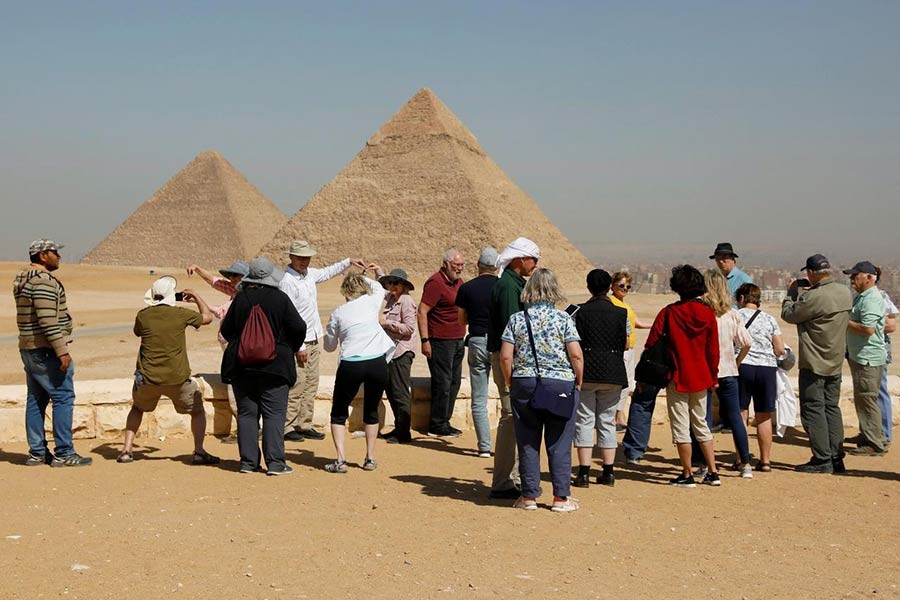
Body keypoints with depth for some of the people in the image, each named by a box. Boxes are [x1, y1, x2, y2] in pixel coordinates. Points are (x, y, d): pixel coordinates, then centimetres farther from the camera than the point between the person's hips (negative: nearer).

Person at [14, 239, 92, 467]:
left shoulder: (22, 279, 16)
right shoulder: (44, 281, -16)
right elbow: (48, 320, -23)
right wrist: (62, 350, -22)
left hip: (28, 348, 10)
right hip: (46, 349, -10)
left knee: (36, 399, 12)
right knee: (63, 397, -6)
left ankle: (37, 452, 16)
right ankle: (63, 453, -6)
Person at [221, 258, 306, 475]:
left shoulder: (240, 298, 0)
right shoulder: (280, 298, -7)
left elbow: (226, 330, 6)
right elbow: (299, 327, -7)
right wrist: (292, 349, 11)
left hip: (241, 366, 3)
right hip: (274, 366, -2)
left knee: (247, 414, 9)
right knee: (274, 414, 1)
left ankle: (248, 461, 9)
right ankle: (275, 463, -2)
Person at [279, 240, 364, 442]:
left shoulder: (309, 273, 9)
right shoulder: (287, 281, -16)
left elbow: (327, 272, 33)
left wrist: (348, 262, 24)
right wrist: (299, 347, -20)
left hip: (312, 340, 9)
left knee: (311, 384, 9)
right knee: (297, 385, -8)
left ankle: (304, 425, 15)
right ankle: (287, 427, -1)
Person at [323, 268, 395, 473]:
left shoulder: (338, 313, 6)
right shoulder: (371, 302, 7)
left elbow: (329, 346, 15)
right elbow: (379, 288, 32)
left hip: (350, 365, -1)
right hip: (377, 363, 2)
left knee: (339, 413, 14)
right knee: (371, 412, 21)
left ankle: (340, 460, 1)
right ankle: (370, 459, 21)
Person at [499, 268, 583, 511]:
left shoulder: (517, 319, 1)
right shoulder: (563, 318, -4)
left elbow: (505, 357, -2)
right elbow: (576, 355, -8)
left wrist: (511, 382, 11)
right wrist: (578, 382, 6)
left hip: (524, 384, 2)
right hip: (561, 385, -1)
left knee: (527, 443, 8)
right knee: (559, 443, 5)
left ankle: (529, 496, 13)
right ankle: (560, 498, 9)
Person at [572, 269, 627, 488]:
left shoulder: (580, 312, -4)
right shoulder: (620, 313, 1)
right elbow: (626, 345, 7)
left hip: (586, 372, -2)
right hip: (613, 373, 2)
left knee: (584, 420, 2)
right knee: (607, 421, 11)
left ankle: (584, 472, -3)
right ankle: (608, 472, 11)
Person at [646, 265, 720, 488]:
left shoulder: (668, 313, -10)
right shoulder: (708, 314, 0)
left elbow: (651, 345, -8)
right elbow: (713, 350, 4)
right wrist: (713, 377, 16)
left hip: (678, 378, -4)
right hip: (701, 378, 5)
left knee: (681, 427, 2)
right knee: (701, 424, 17)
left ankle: (687, 475, 5)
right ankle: (712, 472, 17)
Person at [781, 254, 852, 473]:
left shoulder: (814, 297, -22)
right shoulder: (845, 293, 4)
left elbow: (788, 315, -11)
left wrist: (792, 293, 5)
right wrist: (802, 293, 12)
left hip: (814, 364, -8)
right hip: (835, 362, 8)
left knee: (813, 410, -1)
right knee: (832, 408, 14)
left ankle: (822, 460, -1)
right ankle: (836, 458, 15)